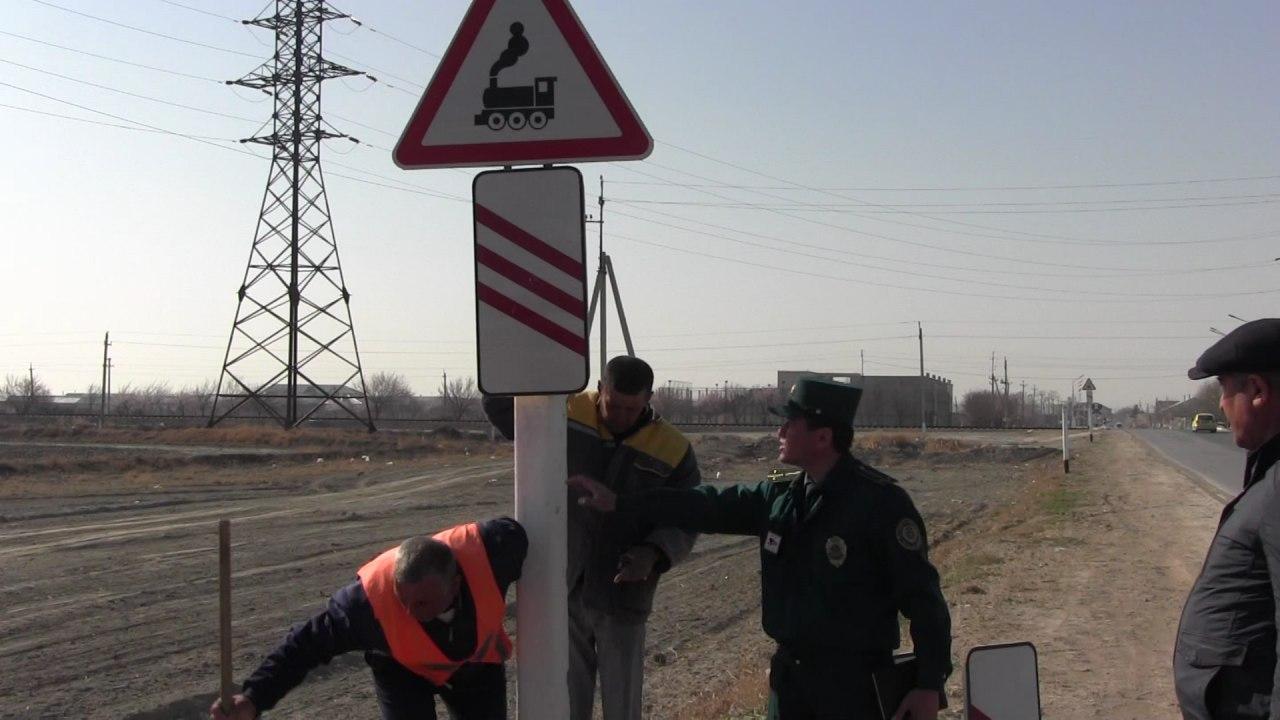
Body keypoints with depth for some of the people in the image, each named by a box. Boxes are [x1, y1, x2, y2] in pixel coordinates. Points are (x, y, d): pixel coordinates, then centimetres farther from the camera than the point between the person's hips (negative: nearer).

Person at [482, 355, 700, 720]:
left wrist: (653, 553, -25)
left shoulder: (672, 450, -8)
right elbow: (499, 405, 0)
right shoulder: (566, 416, -4)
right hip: (562, 592, 1)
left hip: (621, 596, -1)